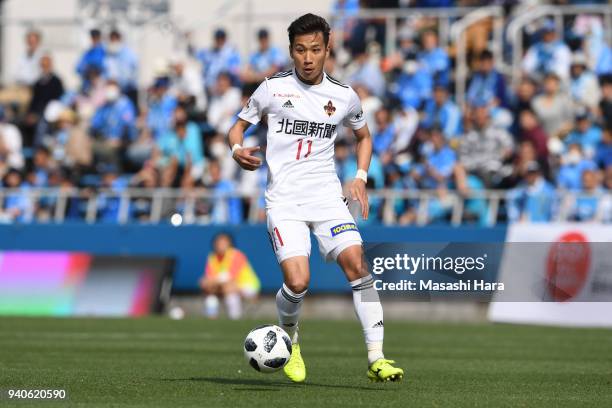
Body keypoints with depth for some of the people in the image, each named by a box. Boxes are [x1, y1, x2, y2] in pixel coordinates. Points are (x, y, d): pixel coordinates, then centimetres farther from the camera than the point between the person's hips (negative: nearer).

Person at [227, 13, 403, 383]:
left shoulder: (344, 96, 6)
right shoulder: (272, 89, 1)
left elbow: (364, 136, 24)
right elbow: (240, 125, 13)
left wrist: (361, 178, 9)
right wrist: (237, 149, -9)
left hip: (327, 195, 2)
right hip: (284, 199, -2)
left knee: (356, 261, -19)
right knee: (297, 282, -19)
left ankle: (377, 359, -16)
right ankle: (289, 338, 15)